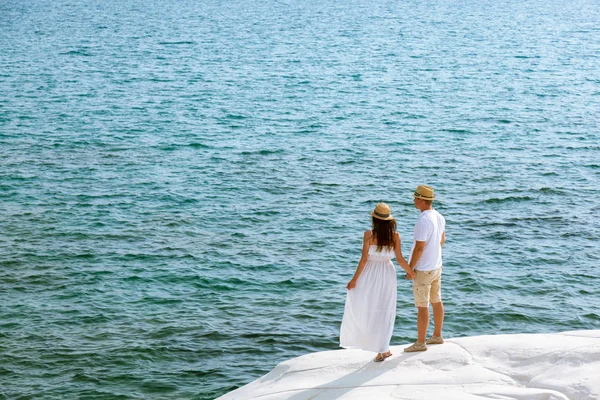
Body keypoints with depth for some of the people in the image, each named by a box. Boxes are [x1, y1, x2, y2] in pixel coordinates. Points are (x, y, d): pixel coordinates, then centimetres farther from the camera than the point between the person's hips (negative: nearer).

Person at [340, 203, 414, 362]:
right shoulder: (395, 236, -7)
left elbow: (364, 259, -13)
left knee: (362, 308, 13)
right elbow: (400, 259, -6)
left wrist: (354, 279, -5)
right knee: (384, 313, 10)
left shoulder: (369, 234, -14)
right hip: (387, 274, 3)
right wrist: (412, 273, 10)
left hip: (370, 275, -2)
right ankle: (382, 349, 10)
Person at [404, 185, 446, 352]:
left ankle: (420, 343, 6)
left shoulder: (424, 221, -26)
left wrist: (410, 268, -15)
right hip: (436, 266, 9)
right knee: (436, 302, 18)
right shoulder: (439, 217, 2)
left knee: (422, 306, -1)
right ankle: (437, 336, 30)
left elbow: (419, 247, -25)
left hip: (423, 270, -9)